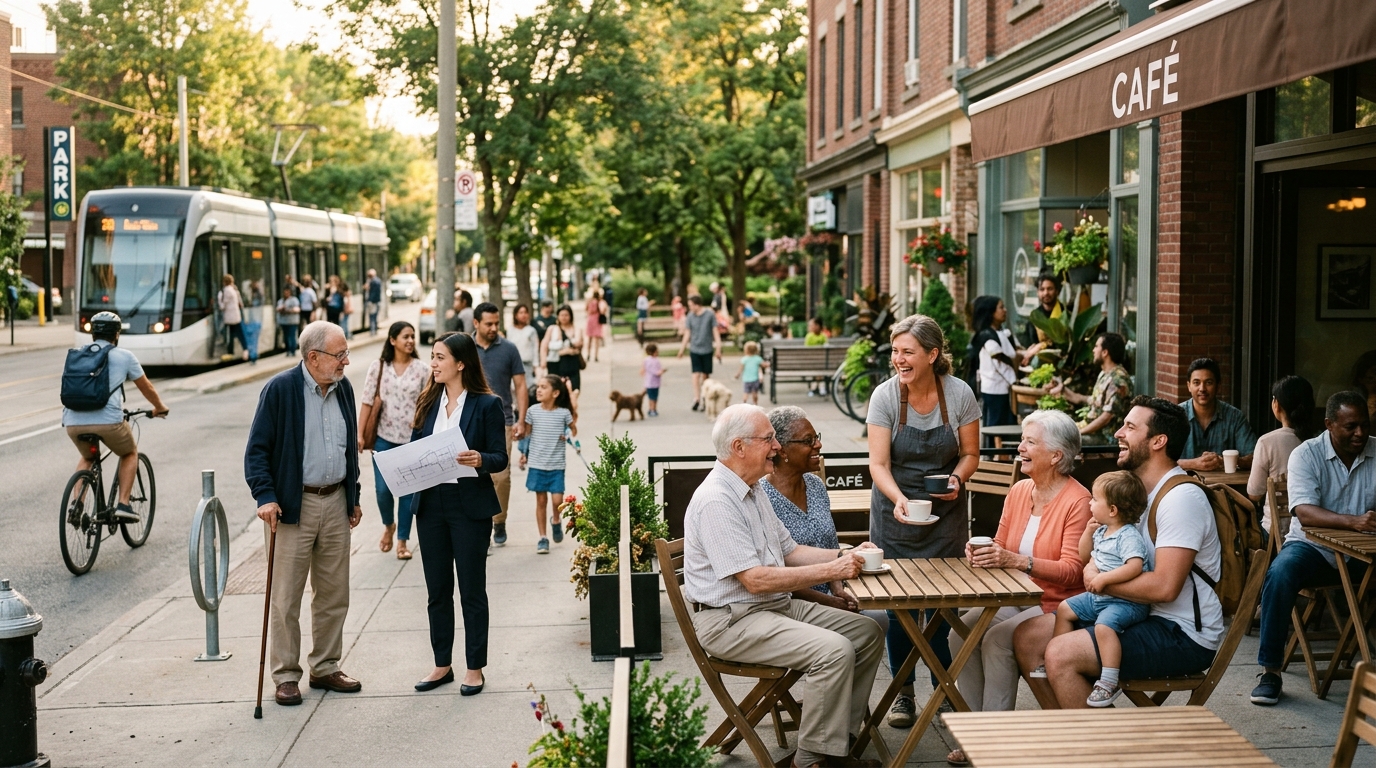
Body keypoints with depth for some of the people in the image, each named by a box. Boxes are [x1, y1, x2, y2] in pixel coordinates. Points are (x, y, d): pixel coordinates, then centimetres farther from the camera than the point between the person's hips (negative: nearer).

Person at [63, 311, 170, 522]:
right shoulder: (124, 356, 12)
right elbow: (147, 388, 22)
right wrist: (159, 408, 41)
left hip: (73, 422, 4)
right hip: (107, 420, -4)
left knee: (87, 457, 33)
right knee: (130, 454, 25)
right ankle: (123, 505, 11)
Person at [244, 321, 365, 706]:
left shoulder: (343, 388, 7)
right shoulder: (280, 389, -11)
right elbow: (257, 448, -10)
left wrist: (354, 497, 15)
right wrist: (265, 496, -19)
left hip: (335, 502, 6)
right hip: (293, 505, -6)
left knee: (334, 594, 12)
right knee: (286, 598, 2)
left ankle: (325, 667, 24)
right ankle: (286, 676, 12)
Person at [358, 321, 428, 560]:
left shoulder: (422, 370, -1)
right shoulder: (378, 367, 0)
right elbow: (367, 403, 0)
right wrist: (360, 434, -6)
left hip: (412, 439, 0)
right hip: (384, 438, 0)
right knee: (383, 489, 0)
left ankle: (403, 541, 15)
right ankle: (389, 525, 30)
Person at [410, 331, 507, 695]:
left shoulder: (487, 404, -7)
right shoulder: (428, 402, 8)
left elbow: (500, 458, -7)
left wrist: (479, 460, -27)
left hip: (470, 506, -5)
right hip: (431, 504, 5)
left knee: (472, 590, 5)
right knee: (437, 590, 12)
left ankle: (475, 668, 16)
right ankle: (442, 664, 24)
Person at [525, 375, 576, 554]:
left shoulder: (564, 413, -4)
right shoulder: (533, 411, -2)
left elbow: (573, 428, 14)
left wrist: (570, 436, -1)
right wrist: (524, 453, 3)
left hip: (557, 465, -1)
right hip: (537, 464, 1)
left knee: (557, 500, -8)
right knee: (541, 500, 4)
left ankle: (556, 521, 26)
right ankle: (542, 538, 13)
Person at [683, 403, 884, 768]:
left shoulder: (754, 490, 13)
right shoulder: (716, 501, -21)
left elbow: (789, 550, 18)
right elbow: (756, 580, -24)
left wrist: (845, 556, 2)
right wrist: (831, 571, -23)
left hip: (778, 605, 10)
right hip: (732, 620, -10)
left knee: (868, 633, 4)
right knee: (834, 650, -26)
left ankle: (840, 739, 9)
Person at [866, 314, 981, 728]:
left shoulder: (959, 394, -9)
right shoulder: (885, 395, -11)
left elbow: (970, 454, 2)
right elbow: (878, 464, -14)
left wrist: (957, 478, -19)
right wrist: (898, 499, -32)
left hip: (945, 511, 0)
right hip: (895, 510, 0)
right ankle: (903, 692, 19)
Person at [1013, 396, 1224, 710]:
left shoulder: (1181, 497, -17)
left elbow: (1165, 587, -27)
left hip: (1184, 636, -10)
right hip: (1140, 615, 10)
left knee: (1060, 655, -25)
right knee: (1027, 637, 1)